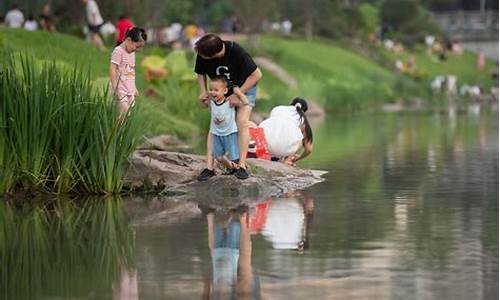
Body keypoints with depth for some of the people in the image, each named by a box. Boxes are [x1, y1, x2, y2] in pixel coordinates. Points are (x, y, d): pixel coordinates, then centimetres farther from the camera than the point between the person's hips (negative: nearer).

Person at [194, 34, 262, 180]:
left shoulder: (236, 52, -36)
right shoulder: (202, 54, -24)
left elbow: (257, 75, -26)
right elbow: (201, 73, -2)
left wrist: (238, 95, -29)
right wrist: (203, 92, -20)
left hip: (245, 87, -4)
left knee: (242, 122, -18)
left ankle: (242, 165, -14)